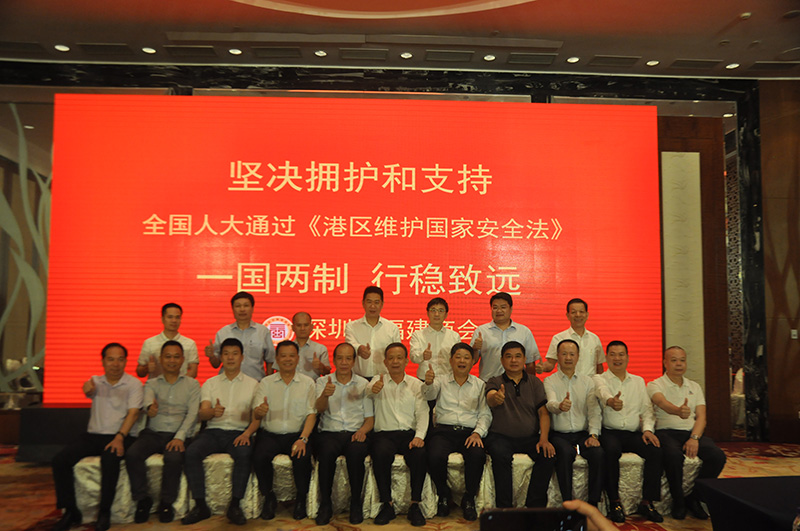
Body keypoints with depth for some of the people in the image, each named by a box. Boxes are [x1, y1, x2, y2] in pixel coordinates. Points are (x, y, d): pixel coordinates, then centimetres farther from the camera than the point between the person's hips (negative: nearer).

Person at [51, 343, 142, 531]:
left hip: (121, 436, -4)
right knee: (60, 460, -17)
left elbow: (133, 413, -10)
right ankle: (70, 512, -5)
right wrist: (88, 388, -38)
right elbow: (89, 390, -12)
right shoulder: (96, 381, 12)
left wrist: (119, 438, -24)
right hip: (93, 435, 4)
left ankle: (104, 513, -20)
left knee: (110, 459, -35)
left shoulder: (134, 384, 1)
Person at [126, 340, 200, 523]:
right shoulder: (152, 383, 16)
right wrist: (150, 407, -36)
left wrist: (179, 437, -17)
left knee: (174, 458, -33)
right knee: (132, 454, -27)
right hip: (153, 433, 2)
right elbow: (148, 401, -9)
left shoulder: (192, 384, 12)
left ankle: (166, 503, -9)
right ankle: (142, 500, -6)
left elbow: (192, 413, 0)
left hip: (178, 434, -2)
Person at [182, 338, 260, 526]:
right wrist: (213, 412, -21)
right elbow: (201, 414, 4)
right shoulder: (210, 383, 17)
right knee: (191, 452, -27)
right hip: (213, 431, 2)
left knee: (244, 453, -34)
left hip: (239, 432, -2)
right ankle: (200, 505, -16)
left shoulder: (252, 384, 12)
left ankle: (235, 505, -22)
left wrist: (247, 433, -17)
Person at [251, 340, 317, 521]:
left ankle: (301, 499, -3)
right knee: (259, 457, -27)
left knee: (303, 457, -29)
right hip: (270, 434, 1)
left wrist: (303, 438, -17)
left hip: (297, 434, -1)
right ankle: (269, 498, -1)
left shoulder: (307, 383, 7)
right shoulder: (266, 383, 9)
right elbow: (256, 414, 0)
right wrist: (260, 411, -27)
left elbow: (311, 414, -1)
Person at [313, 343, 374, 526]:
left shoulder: (363, 384, 13)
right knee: (327, 452, -33)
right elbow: (319, 408, -8)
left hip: (355, 433, 0)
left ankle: (356, 503, -14)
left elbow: (370, 418, 12)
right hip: (329, 433, 0)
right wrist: (325, 394, -30)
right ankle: (325, 504, -16)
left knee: (357, 452, -33)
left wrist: (363, 430, -11)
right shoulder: (323, 382, 11)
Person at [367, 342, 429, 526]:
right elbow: (368, 391, -14)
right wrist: (373, 389, -40)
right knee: (381, 454, -32)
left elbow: (422, 413, 4)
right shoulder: (379, 381, 11)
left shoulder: (416, 384, 14)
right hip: (385, 433, -1)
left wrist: (419, 436, -14)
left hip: (410, 433, 1)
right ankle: (387, 505, -17)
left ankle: (415, 505, -16)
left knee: (420, 454, -30)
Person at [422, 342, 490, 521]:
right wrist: (428, 383, -32)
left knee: (478, 456, -31)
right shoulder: (441, 379, 13)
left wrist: (478, 433, -10)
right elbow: (429, 394, -9)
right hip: (443, 430, -1)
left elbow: (485, 414, 9)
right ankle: (444, 496, 1)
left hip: (470, 432, 1)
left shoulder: (480, 384, 16)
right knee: (435, 457, -30)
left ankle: (469, 499, -5)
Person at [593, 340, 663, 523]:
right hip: (609, 432, -4)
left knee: (656, 450, -24)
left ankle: (647, 502, -10)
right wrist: (610, 401, -46)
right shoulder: (599, 379, 4)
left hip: (634, 433, 4)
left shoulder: (638, 381, 19)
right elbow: (602, 392, -21)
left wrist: (648, 429, -7)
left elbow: (647, 408, 14)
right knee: (612, 450, -35)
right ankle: (614, 502, -19)